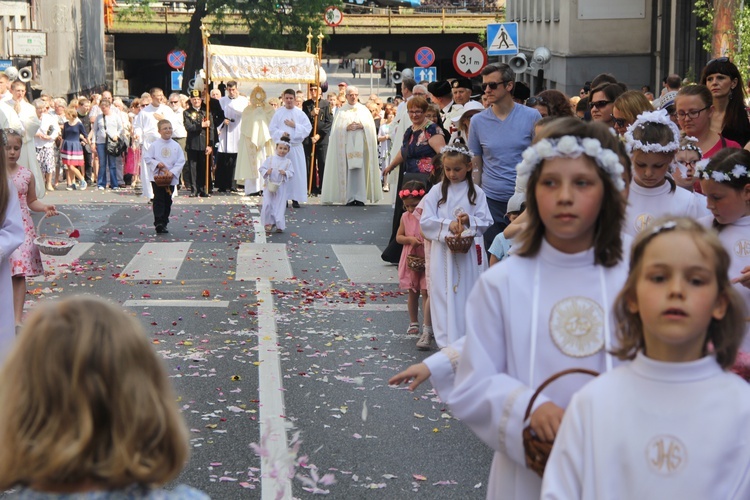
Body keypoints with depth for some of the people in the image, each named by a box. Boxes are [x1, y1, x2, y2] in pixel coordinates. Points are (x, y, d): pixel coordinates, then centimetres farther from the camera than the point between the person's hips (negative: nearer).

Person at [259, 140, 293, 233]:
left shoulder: (288, 162, 2)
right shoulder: (270, 159, 2)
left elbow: (292, 173, -1)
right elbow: (262, 168, 3)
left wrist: (285, 173, -20)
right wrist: (266, 172, -17)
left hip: (281, 187, 0)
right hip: (269, 185, 0)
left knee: (280, 206, 2)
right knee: (267, 204, -5)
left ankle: (279, 225, 12)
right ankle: (268, 223, 8)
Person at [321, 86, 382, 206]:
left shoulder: (364, 110, 13)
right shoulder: (341, 111, 9)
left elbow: (371, 125, 7)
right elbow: (337, 128, 1)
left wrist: (362, 126, -11)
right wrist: (346, 128, -15)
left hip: (360, 145, 1)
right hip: (346, 145, -1)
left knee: (360, 169, -6)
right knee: (347, 170, -7)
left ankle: (359, 198, -5)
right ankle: (349, 198, -6)